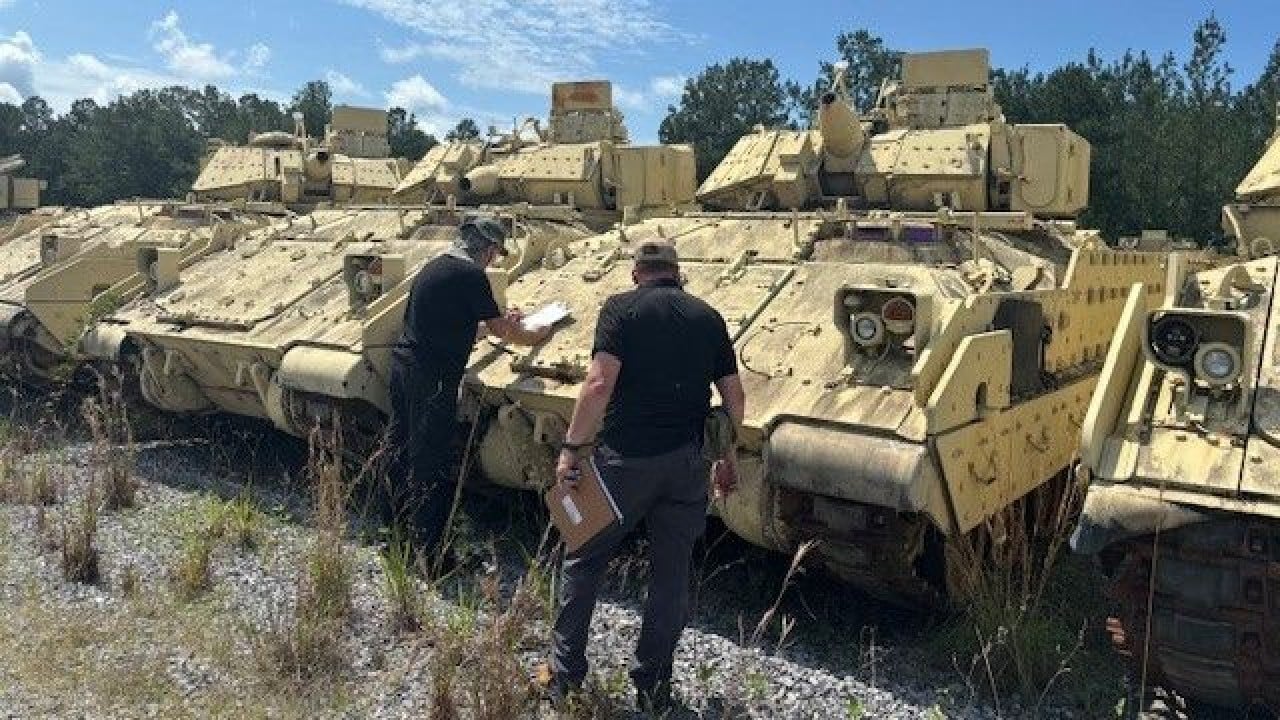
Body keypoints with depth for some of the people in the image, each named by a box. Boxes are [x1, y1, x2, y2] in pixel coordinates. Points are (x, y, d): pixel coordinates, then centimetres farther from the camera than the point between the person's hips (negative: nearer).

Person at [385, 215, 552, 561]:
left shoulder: (434, 266, 13)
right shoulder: (470, 276, -14)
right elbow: (501, 330, -7)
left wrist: (501, 320, 29)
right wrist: (535, 336, 11)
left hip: (401, 363, 9)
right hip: (431, 379, -9)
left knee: (400, 446, 20)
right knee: (430, 464, -2)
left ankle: (394, 524, 35)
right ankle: (428, 551, 7)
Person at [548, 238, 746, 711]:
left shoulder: (622, 308, -4)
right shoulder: (708, 317, 9)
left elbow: (599, 384, -16)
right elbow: (734, 397, 10)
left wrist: (572, 448, -10)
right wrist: (727, 455, 22)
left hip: (625, 457, -3)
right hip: (687, 463, 3)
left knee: (584, 562, 15)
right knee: (672, 574, 15)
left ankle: (564, 675, 24)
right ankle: (654, 685, 25)